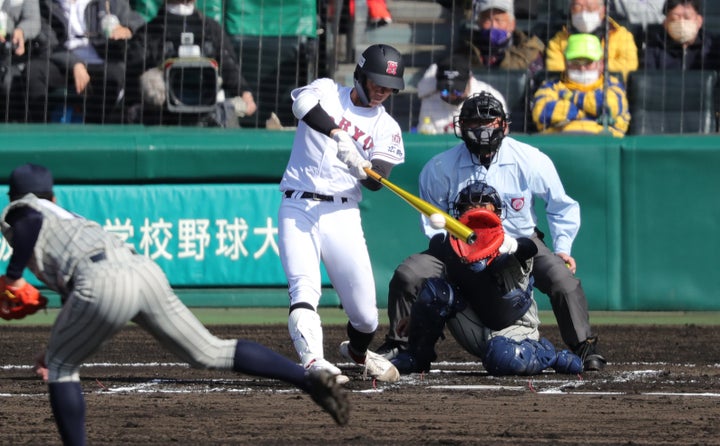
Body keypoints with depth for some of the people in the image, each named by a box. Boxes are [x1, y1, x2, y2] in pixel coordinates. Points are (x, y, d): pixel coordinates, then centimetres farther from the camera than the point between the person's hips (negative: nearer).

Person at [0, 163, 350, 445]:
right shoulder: (69, 219, 40)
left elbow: (32, 220, -8)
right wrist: (59, 348, 40)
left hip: (106, 282, -7)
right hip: (147, 270, 7)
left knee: (60, 367, 13)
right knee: (212, 353, 9)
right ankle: (308, 377, -4)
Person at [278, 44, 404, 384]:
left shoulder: (386, 128, 9)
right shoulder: (327, 91, 4)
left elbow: (377, 181, -6)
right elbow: (303, 104, -21)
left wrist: (359, 166, -30)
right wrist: (337, 134, -36)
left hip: (343, 215, 2)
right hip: (299, 208, -2)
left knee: (365, 311, 2)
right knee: (305, 289, -23)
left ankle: (358, 351, 33)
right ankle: (314, 361, -37)